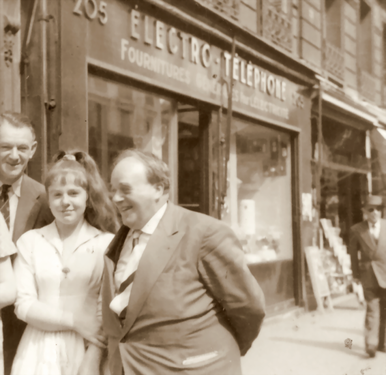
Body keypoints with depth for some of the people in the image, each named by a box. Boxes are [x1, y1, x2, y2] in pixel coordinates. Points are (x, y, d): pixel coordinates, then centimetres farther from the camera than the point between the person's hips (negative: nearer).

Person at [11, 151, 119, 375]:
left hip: (86, 352, -1)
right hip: (39, 354, 1)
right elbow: (24, 305, -3)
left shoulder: (107, 243, -2)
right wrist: (75, 321, -12)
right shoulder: (30, 242, 2)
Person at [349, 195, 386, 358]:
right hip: (369, 276, -2)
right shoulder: (356, 230, 1)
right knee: (372, 309, -9)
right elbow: (354, 253, 4)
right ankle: (371, 344, -12)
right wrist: (356, 274, 2)